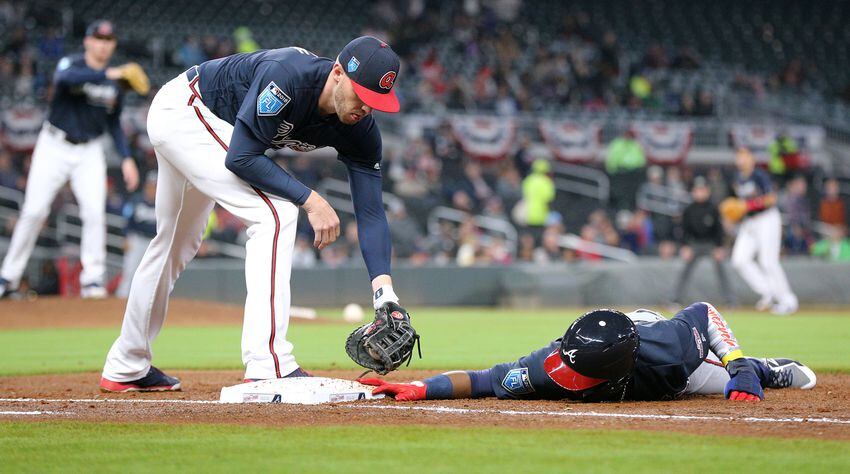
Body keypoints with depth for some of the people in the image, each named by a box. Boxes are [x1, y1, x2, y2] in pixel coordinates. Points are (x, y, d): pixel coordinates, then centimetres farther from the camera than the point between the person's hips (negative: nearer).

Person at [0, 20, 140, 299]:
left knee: (95, 211, -12)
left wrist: (126, 158, 5)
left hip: (90, 152, 3)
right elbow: (64, 78, -35)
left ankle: (93, 279, -5)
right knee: (34, 211, -6)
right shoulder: (71, 64, -9)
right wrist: (106, 75, -42)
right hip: (54, 147, -3)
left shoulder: (115, 82, 6)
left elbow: (114, 123, 16)